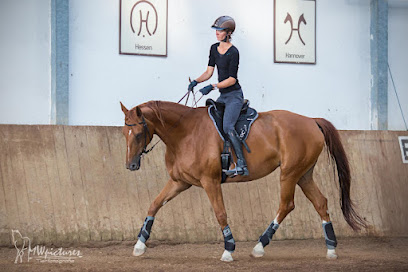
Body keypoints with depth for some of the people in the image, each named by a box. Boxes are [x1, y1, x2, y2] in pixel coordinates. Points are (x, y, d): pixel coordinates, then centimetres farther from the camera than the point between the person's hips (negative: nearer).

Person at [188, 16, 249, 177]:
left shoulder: (233, 52, -14)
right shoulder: (214, 49, 10)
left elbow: (232, 79, -17)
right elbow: (209, 71, 11)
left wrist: (212, 87, -23)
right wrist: (196, 81, -6)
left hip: (234, 95, -9)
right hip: (223, 96, 9)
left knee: (227, 127, -26)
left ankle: (242, 165, -31)